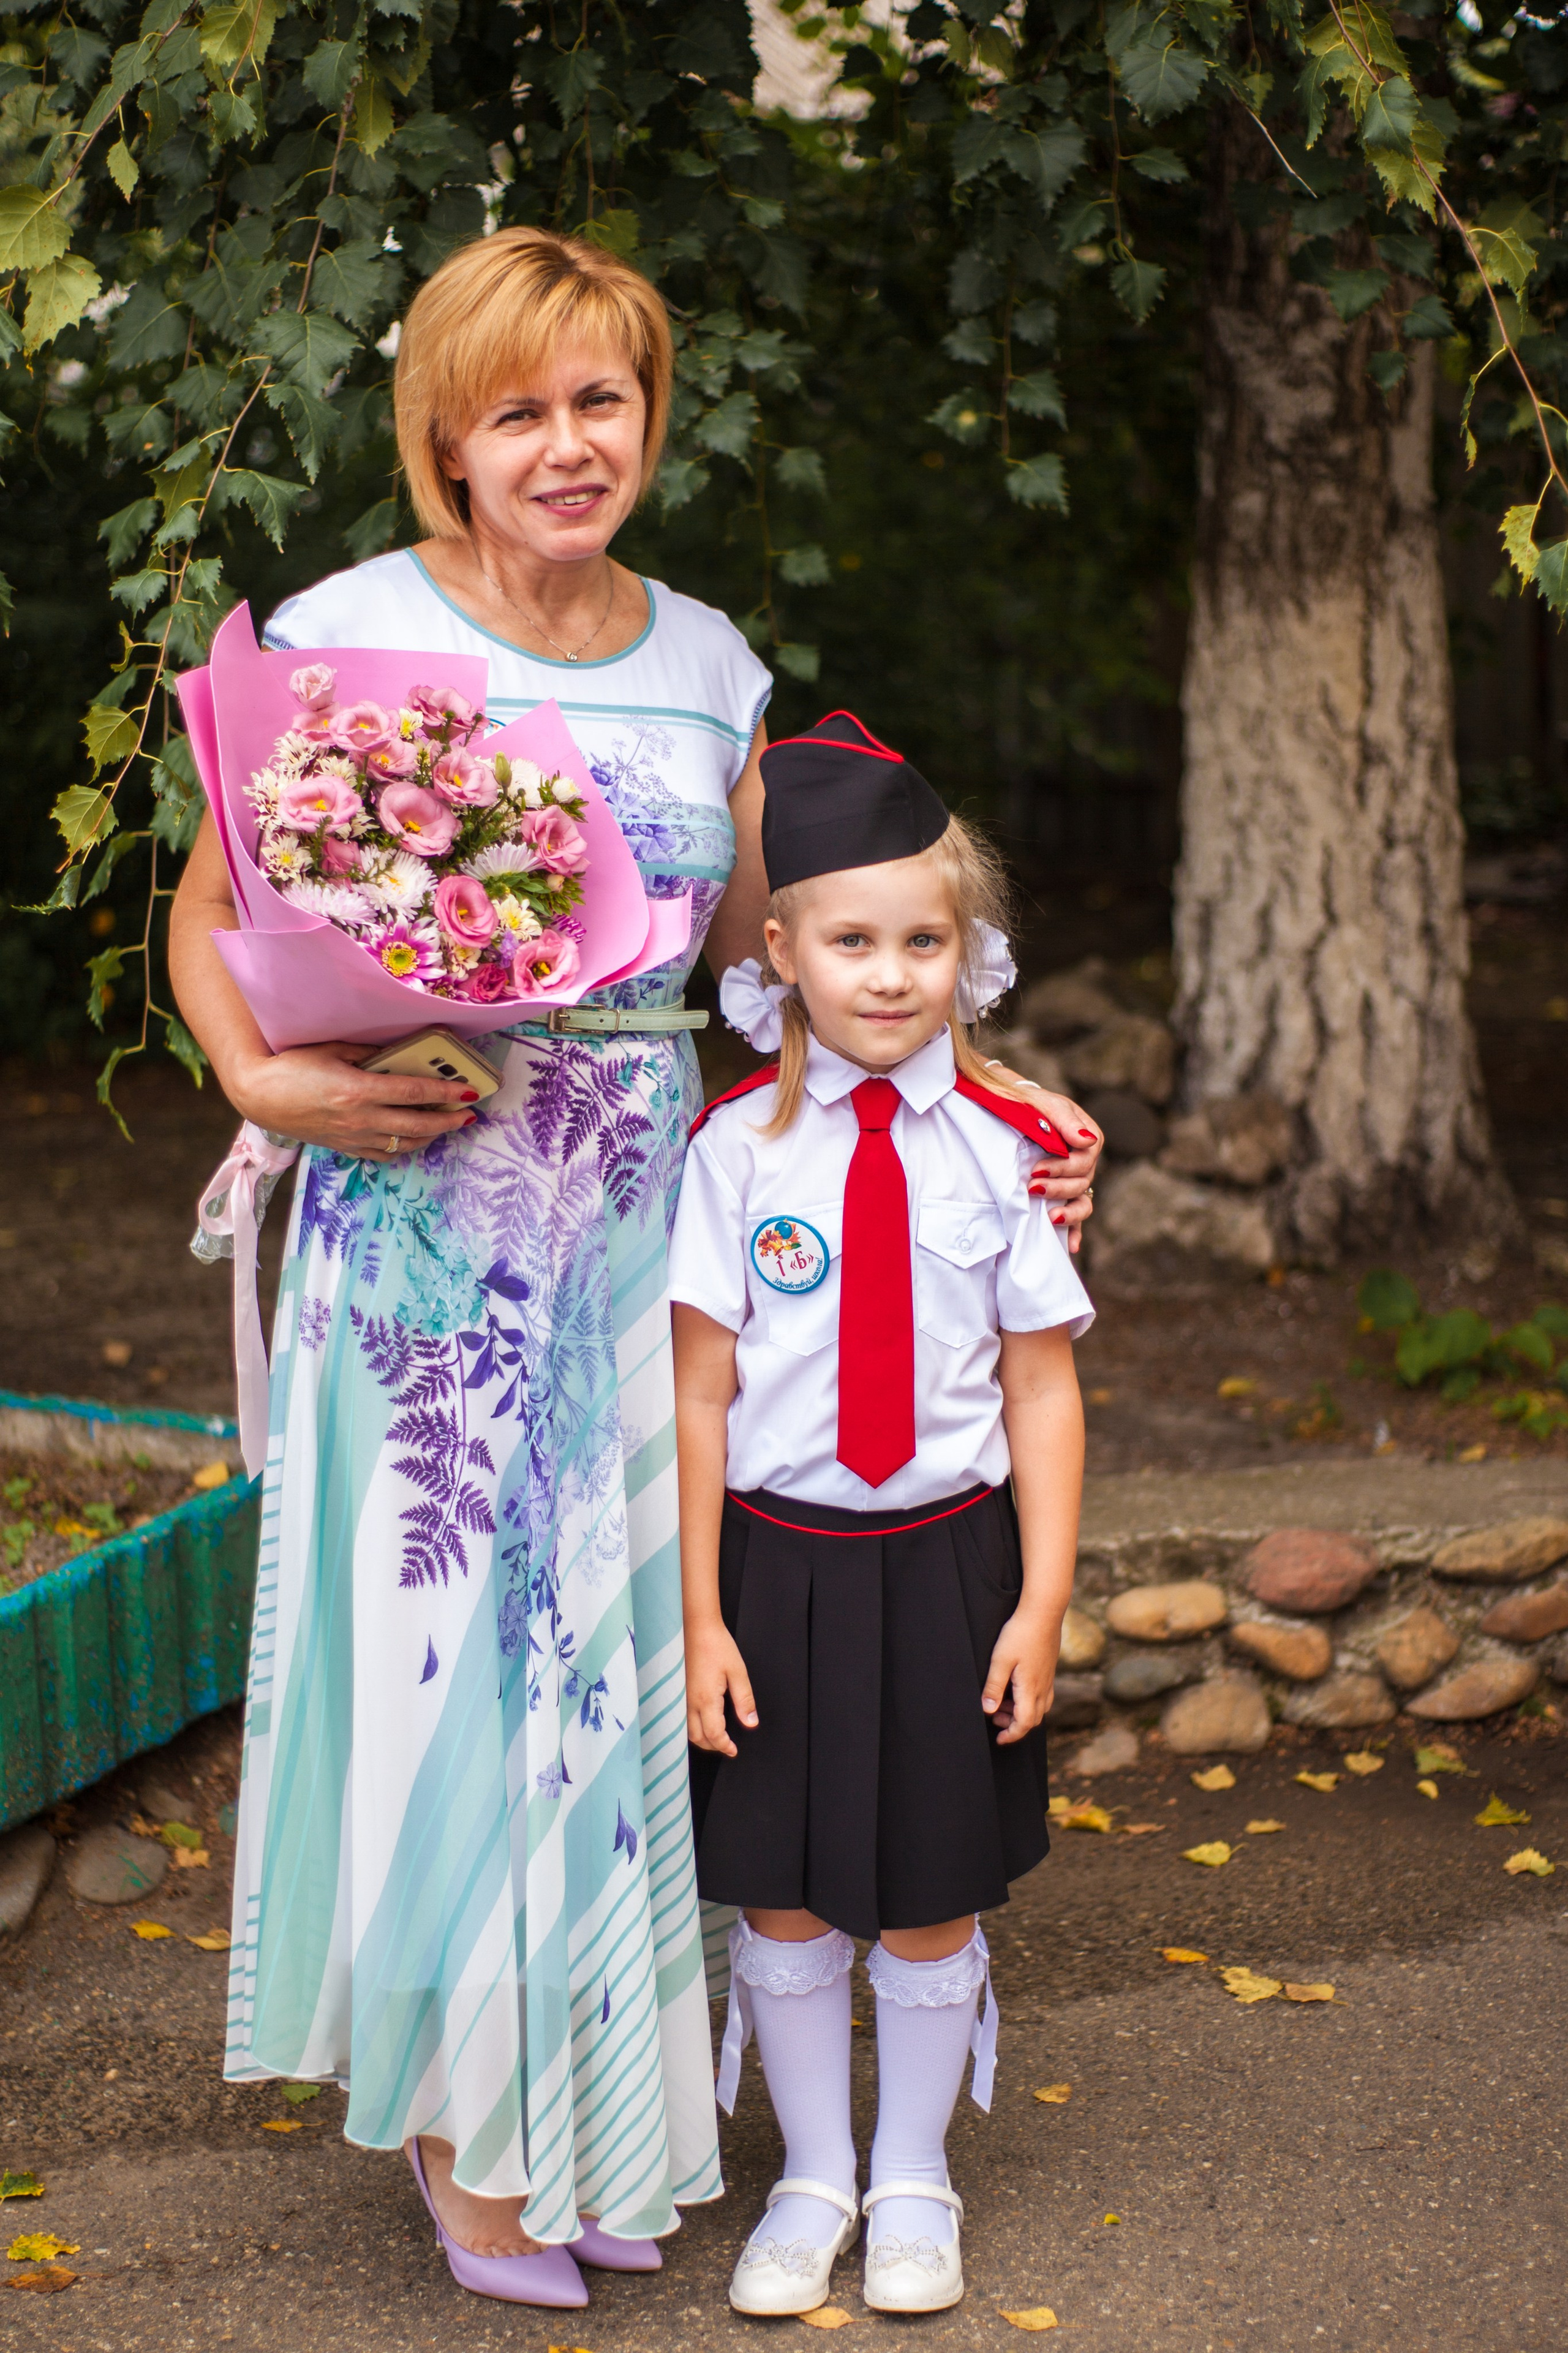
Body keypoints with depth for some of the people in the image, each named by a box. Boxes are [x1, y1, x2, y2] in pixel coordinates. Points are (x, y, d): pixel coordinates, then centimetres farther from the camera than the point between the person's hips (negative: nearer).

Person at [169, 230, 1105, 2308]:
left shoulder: (706, 665, 8)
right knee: (444, 1651, 1)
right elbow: (210, 918, 3)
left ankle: (602, 2116, 27)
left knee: (619, 1656, 9)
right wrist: (270, 1082, -15)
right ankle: (466, 2123, 21)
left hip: (643, 1241, 4)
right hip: (423, 1243, -4)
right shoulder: (348, 638, -4)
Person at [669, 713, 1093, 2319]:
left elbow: (1042, 1390, 1)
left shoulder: (1002, 1148, -4)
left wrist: (1041, 1602, -3)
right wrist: (700, 1613, -6)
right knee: (782, 1898, 10)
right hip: (777, 1558, 0)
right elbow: (699, 1389, -4)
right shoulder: (740, 1147, -6)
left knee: (930, 1902, 12)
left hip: (944, 1562, 1)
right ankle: (813, 2178, 31)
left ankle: (912, 2184, 32)